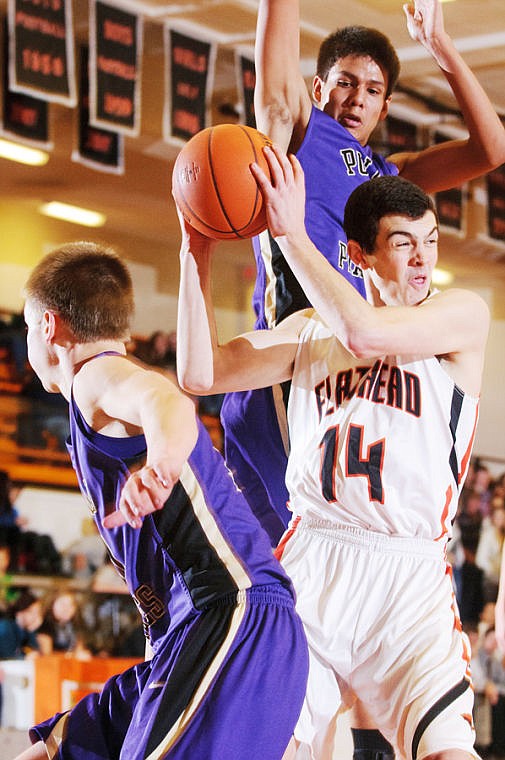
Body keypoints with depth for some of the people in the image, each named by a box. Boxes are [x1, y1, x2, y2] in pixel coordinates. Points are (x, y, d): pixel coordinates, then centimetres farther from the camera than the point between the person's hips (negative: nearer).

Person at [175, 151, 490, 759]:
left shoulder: (464, 315, 2)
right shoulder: (310, 329, 15)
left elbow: (365, 334, -17)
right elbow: (199, 373, 7)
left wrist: (291, 231, -13)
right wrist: (197, 252, 1)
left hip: (410, 577, -3)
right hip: (308, 563, 3)